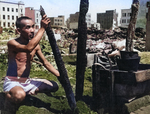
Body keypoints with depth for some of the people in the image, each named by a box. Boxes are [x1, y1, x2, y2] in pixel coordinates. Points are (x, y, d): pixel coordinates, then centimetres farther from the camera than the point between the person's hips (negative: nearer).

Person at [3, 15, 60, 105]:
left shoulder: (35, 45, 3)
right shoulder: (12, 43, -16)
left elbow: (46, 63, 8)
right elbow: (28, 48, -37)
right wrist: (42, 28, -33)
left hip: (27, 81, 6)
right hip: (12, 82, -6)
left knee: (54, 86, -1)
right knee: (19, 96, -39)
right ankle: (9, 94, -3)